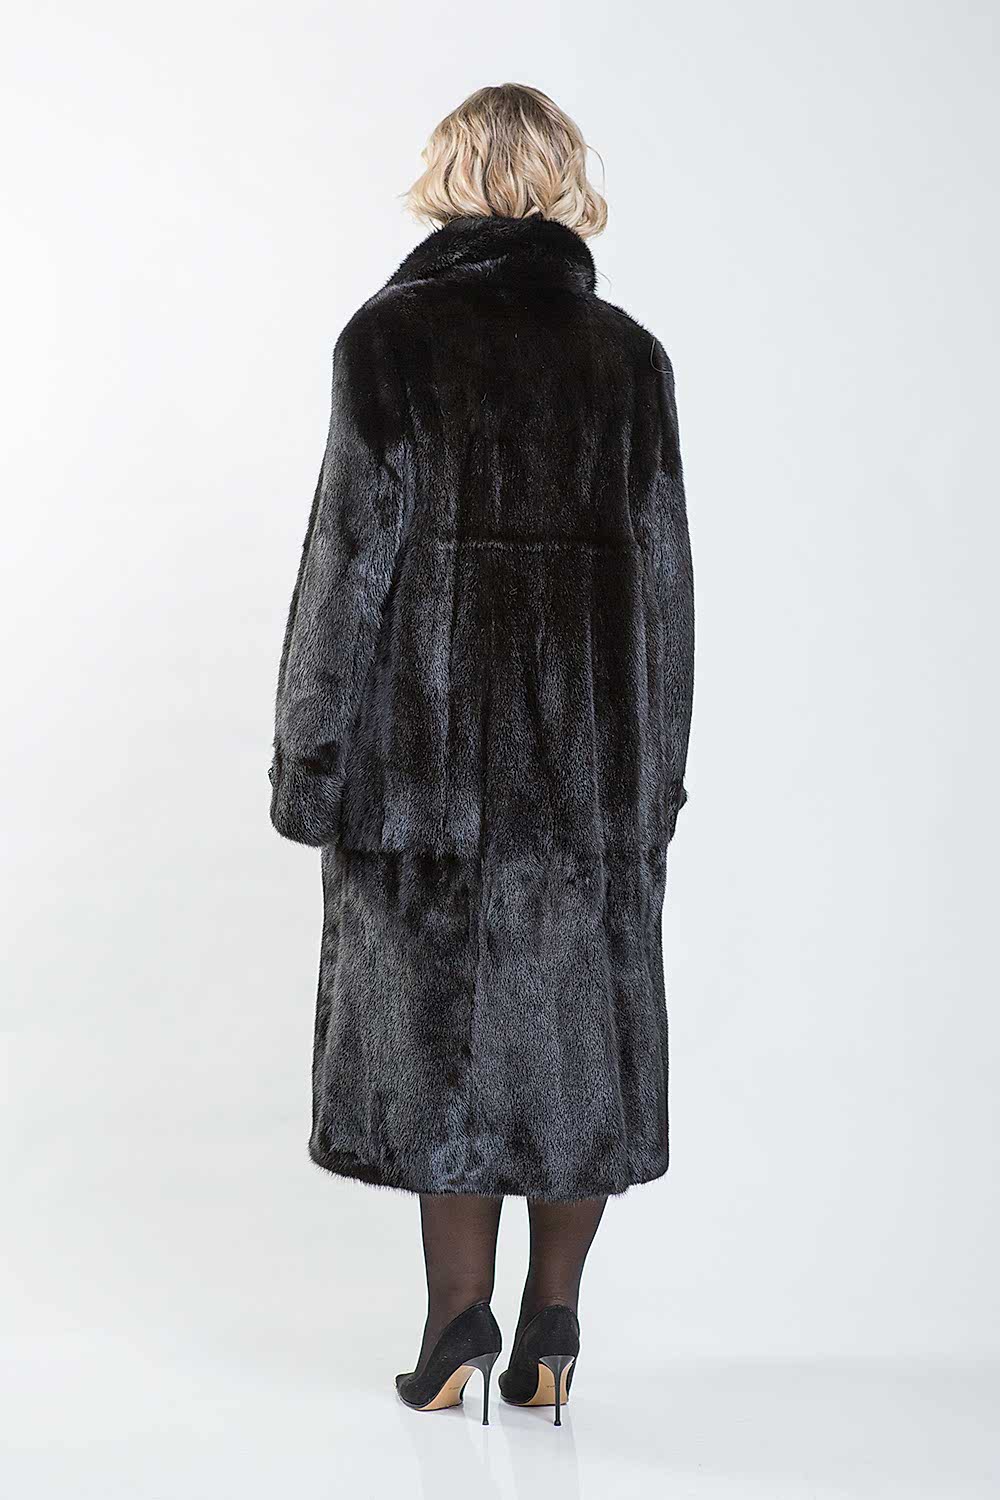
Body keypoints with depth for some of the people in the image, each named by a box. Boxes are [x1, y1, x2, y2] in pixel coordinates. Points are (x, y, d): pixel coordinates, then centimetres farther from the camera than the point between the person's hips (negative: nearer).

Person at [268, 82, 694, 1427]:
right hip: (597, 737, 3)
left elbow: (358, 547, -8)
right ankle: (552, 1324, 17)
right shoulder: (628, 352, 5)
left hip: (434, 722, -2)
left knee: (438, 1009, 8)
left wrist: (314, 756, -2)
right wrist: (657, 773, 12)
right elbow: (663, 571, 6)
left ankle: (460, 1310, 11)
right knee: (577, 1017, 10)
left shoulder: (392, 335, -4)